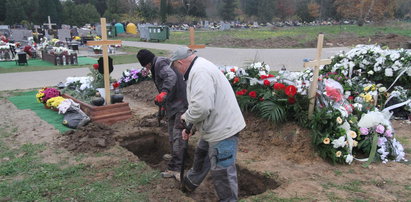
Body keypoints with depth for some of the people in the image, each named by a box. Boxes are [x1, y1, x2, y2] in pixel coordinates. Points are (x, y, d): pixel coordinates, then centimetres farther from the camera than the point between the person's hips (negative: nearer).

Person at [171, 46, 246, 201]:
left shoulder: (200, 72, -23)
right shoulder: (199, 68, 12)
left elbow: (201, 107, -33)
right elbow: (199, 104, 20)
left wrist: (186, 117, -13)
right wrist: (189, 126, 19)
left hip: (223, 129, -12)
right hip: (215, 127, 12)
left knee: (222, 171, 2)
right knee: (201, 156, 30)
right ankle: (190, 183, 52)